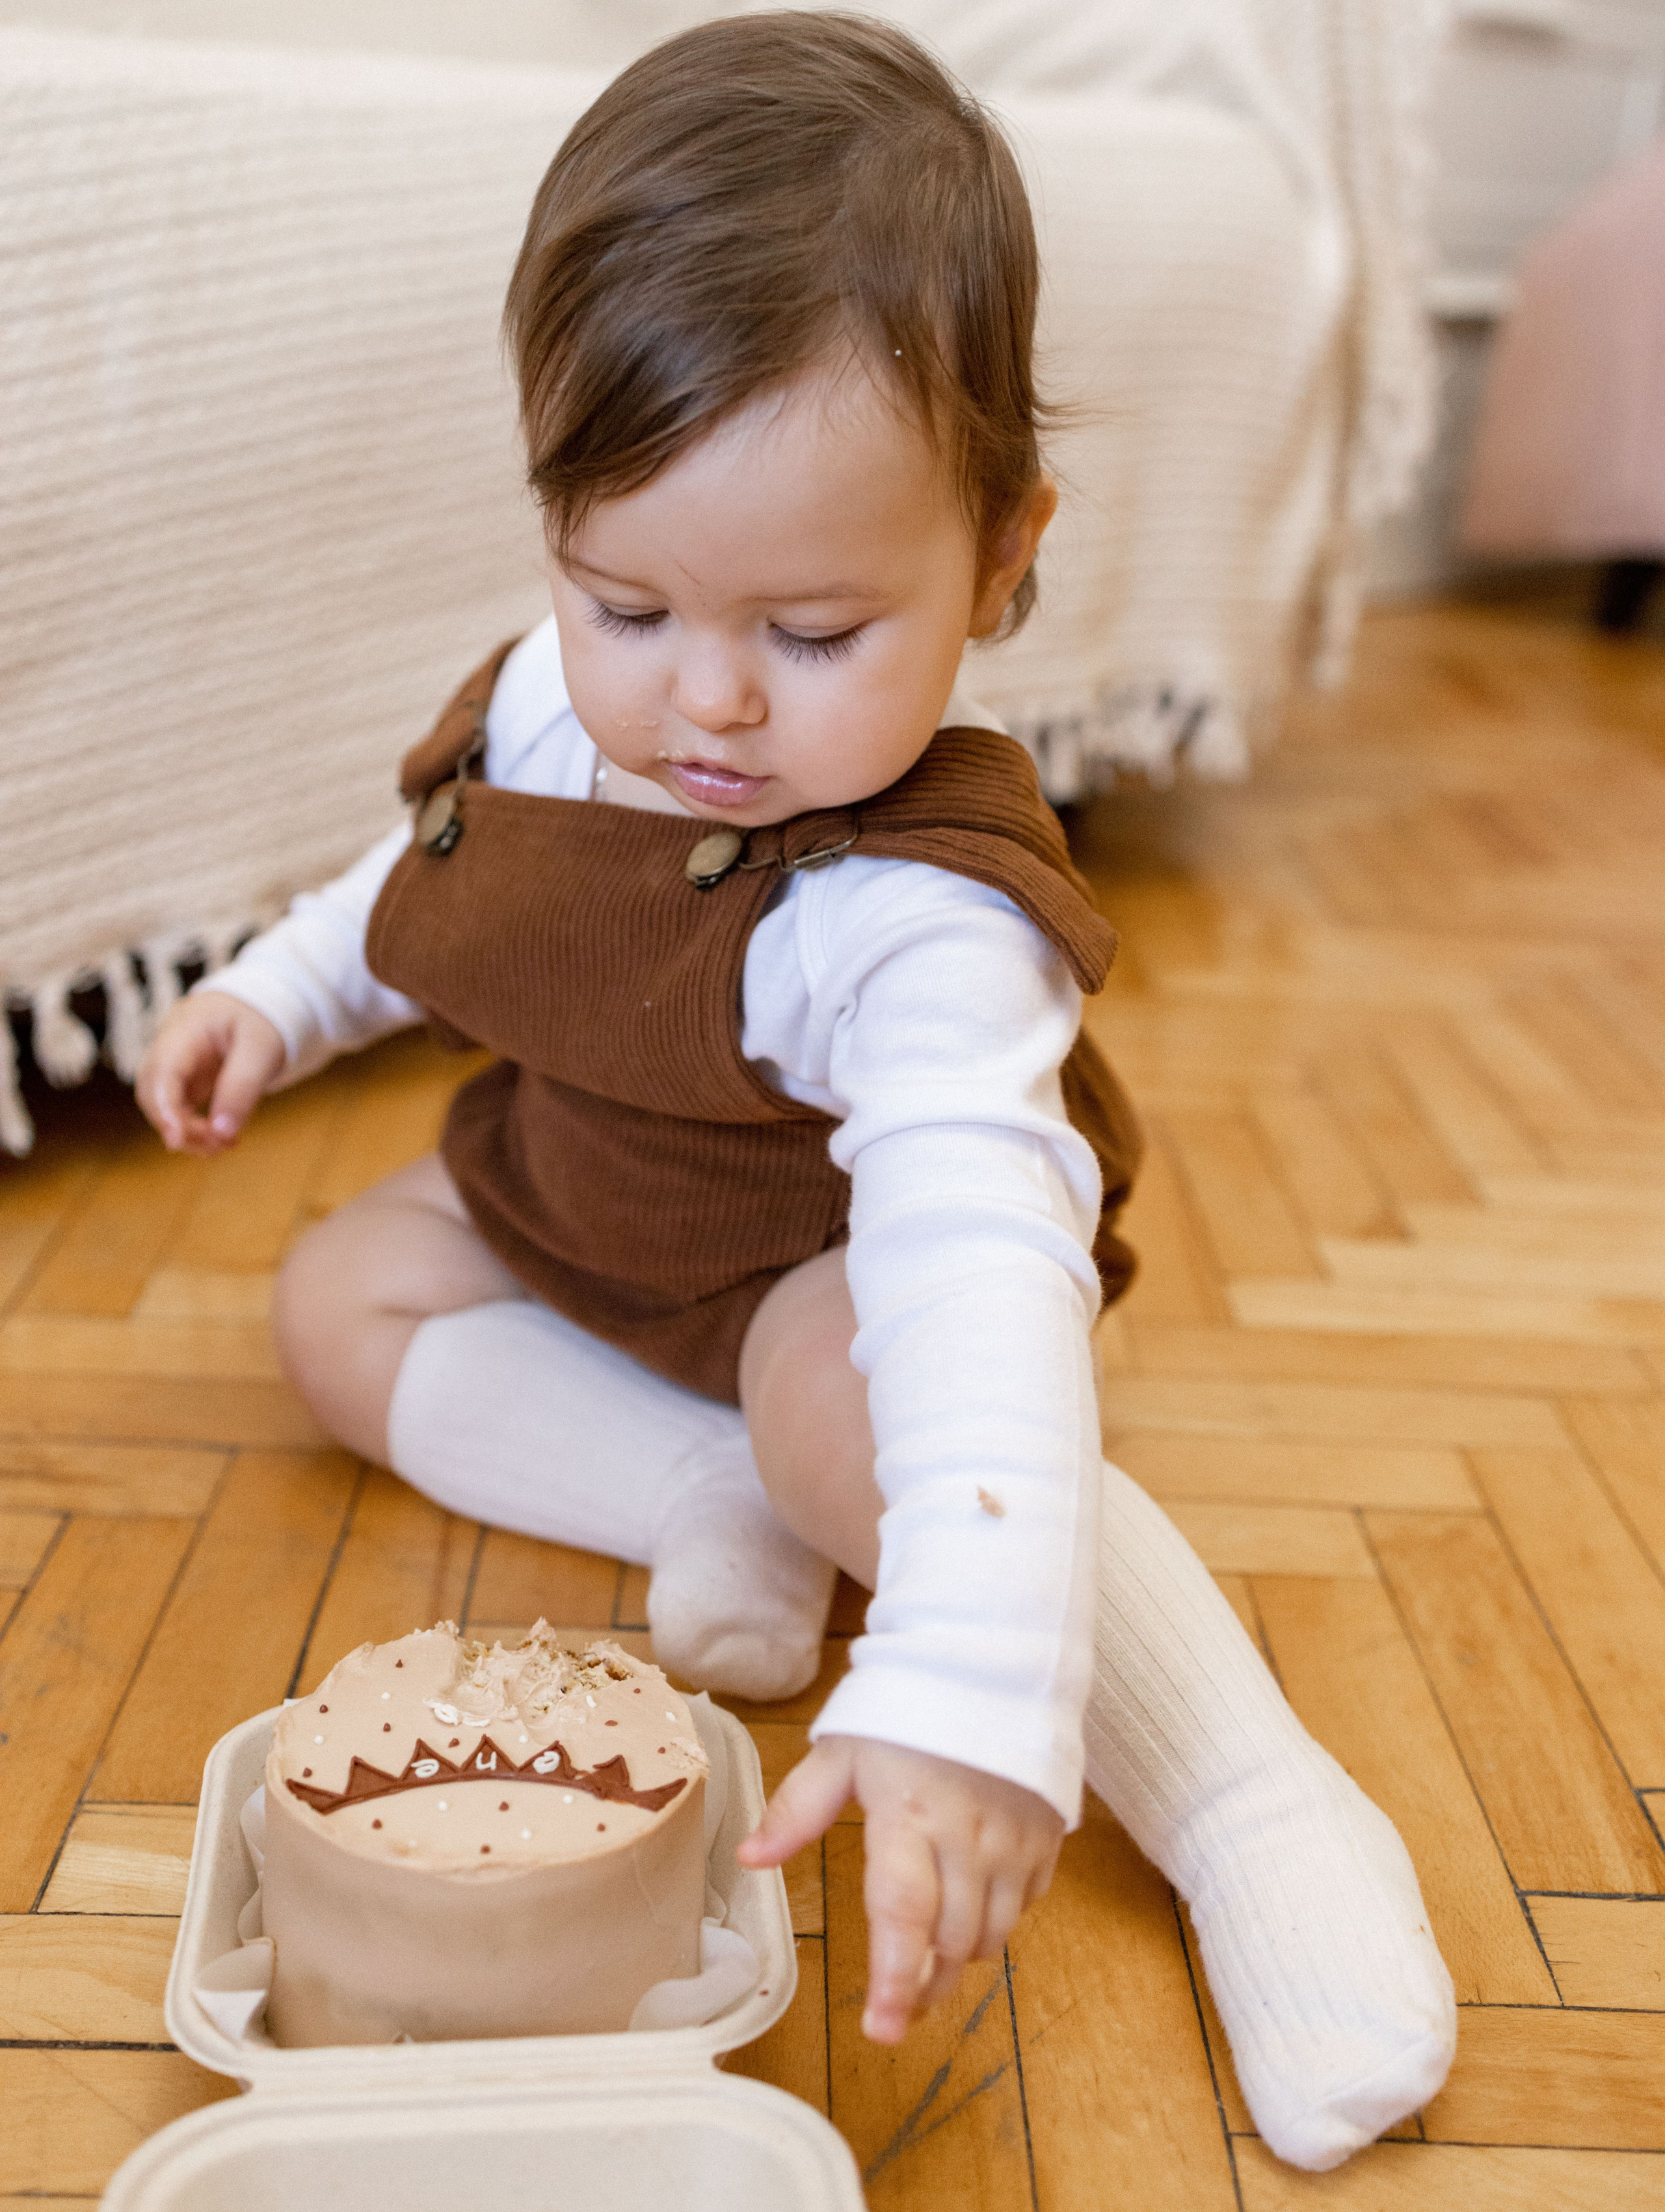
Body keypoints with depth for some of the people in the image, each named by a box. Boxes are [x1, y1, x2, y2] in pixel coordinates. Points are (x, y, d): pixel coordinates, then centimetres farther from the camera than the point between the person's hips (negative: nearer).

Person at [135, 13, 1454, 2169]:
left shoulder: (922, 918, -38)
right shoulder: (554, 702, -15)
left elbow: (973, 1263, -52)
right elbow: (437, 880, 10)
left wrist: (968, 1697, -62)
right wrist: (279, 994, -1)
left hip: (834, 1276, -7)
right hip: (574, 1206, 8)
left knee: (839, 1396, -38)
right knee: (339, 1295, -6)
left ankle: (1247, 1795, -28)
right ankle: (722, 1499, -18)